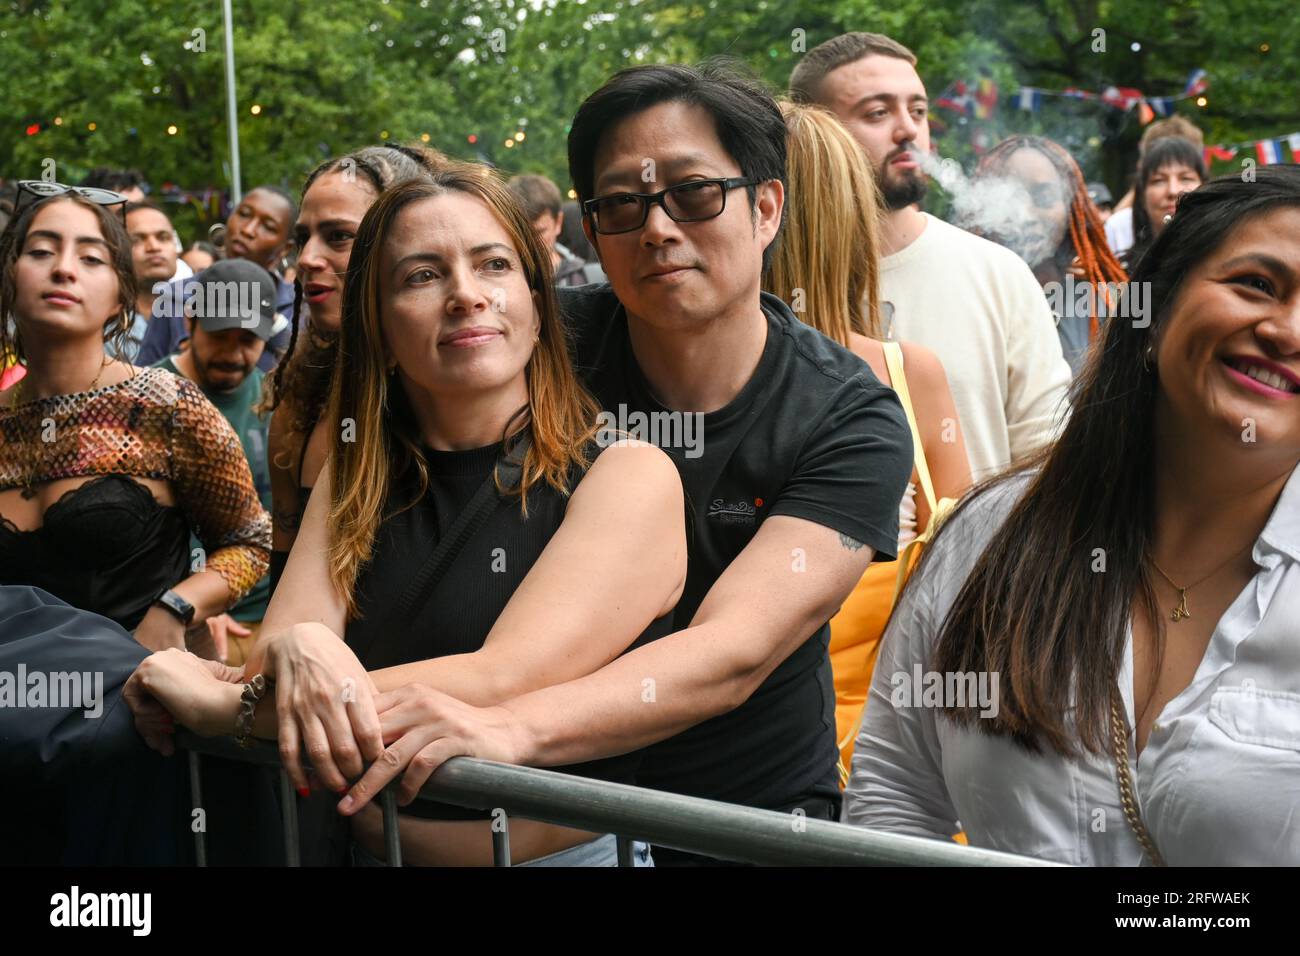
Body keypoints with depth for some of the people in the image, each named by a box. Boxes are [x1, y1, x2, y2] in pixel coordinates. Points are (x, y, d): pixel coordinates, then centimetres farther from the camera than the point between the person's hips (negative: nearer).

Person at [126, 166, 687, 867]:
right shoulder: (356, 478, 8)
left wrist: (216, 706, -14)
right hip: (370, 847, 4)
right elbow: (269, 654, 0)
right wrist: (293, 652, -23)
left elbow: (501, 683, -17)